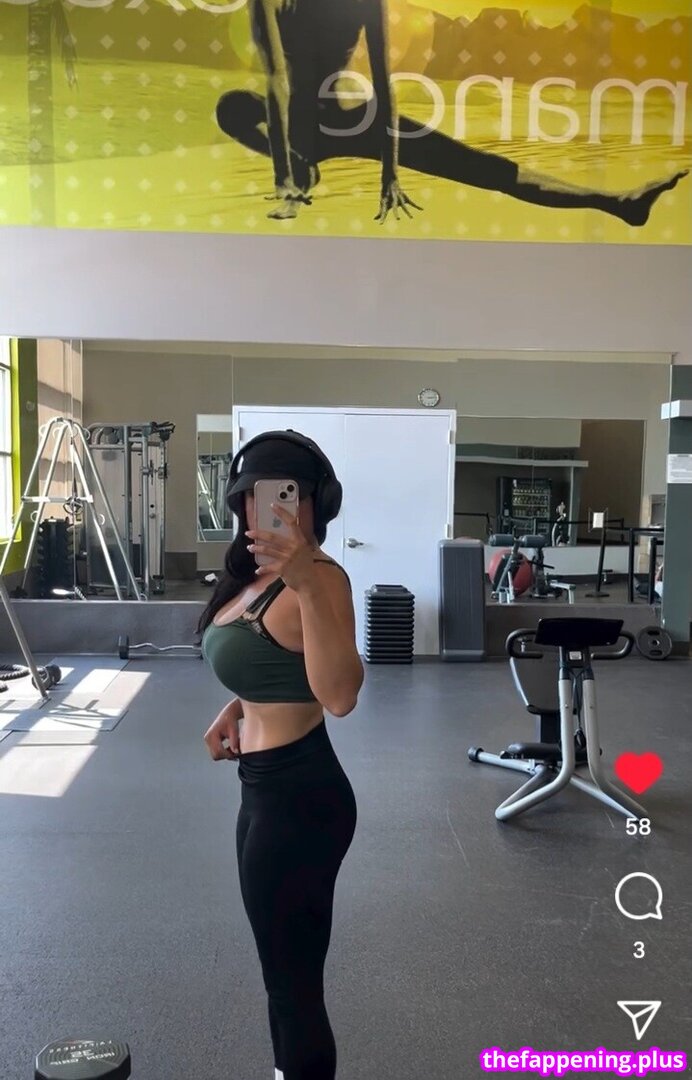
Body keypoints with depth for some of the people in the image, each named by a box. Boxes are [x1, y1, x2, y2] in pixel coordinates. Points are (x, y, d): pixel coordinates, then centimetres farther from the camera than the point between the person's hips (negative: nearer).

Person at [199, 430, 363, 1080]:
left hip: (298, 797, -10)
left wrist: (308, 583, -43)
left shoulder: (318, 578, -21)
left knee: (294, 982, 9)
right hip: (270, 789, 10)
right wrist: (235, 710, 7)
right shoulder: (255, 575, 8)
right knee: (287, 972, 27)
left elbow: (339, 696, -35)